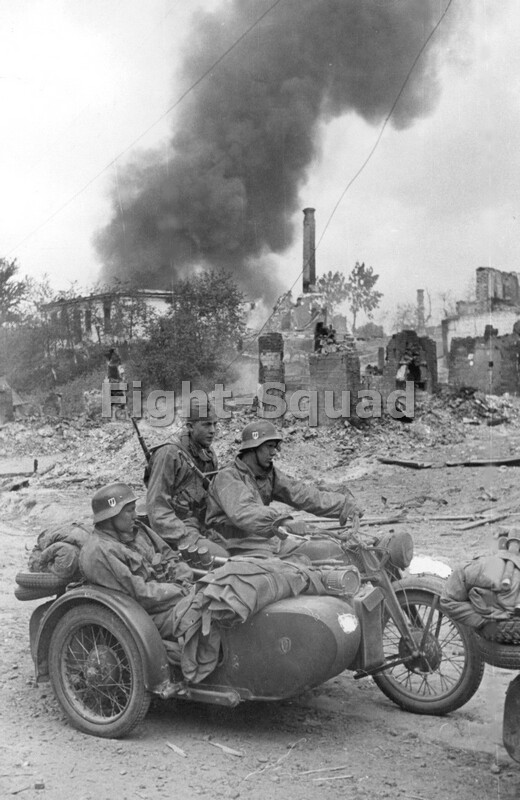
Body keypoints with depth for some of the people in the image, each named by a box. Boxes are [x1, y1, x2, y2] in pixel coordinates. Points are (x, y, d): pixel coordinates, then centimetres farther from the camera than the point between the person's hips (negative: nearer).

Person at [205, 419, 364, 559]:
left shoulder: (270, 474, 12)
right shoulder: (227, 478, -13)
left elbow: (301, 494, 7)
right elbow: (242, 512, -32)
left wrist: (342, 503, -6)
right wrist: (280, 520, -47)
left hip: (273, 541, 8)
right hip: (244, 549, -8)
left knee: (330, 549, -5)